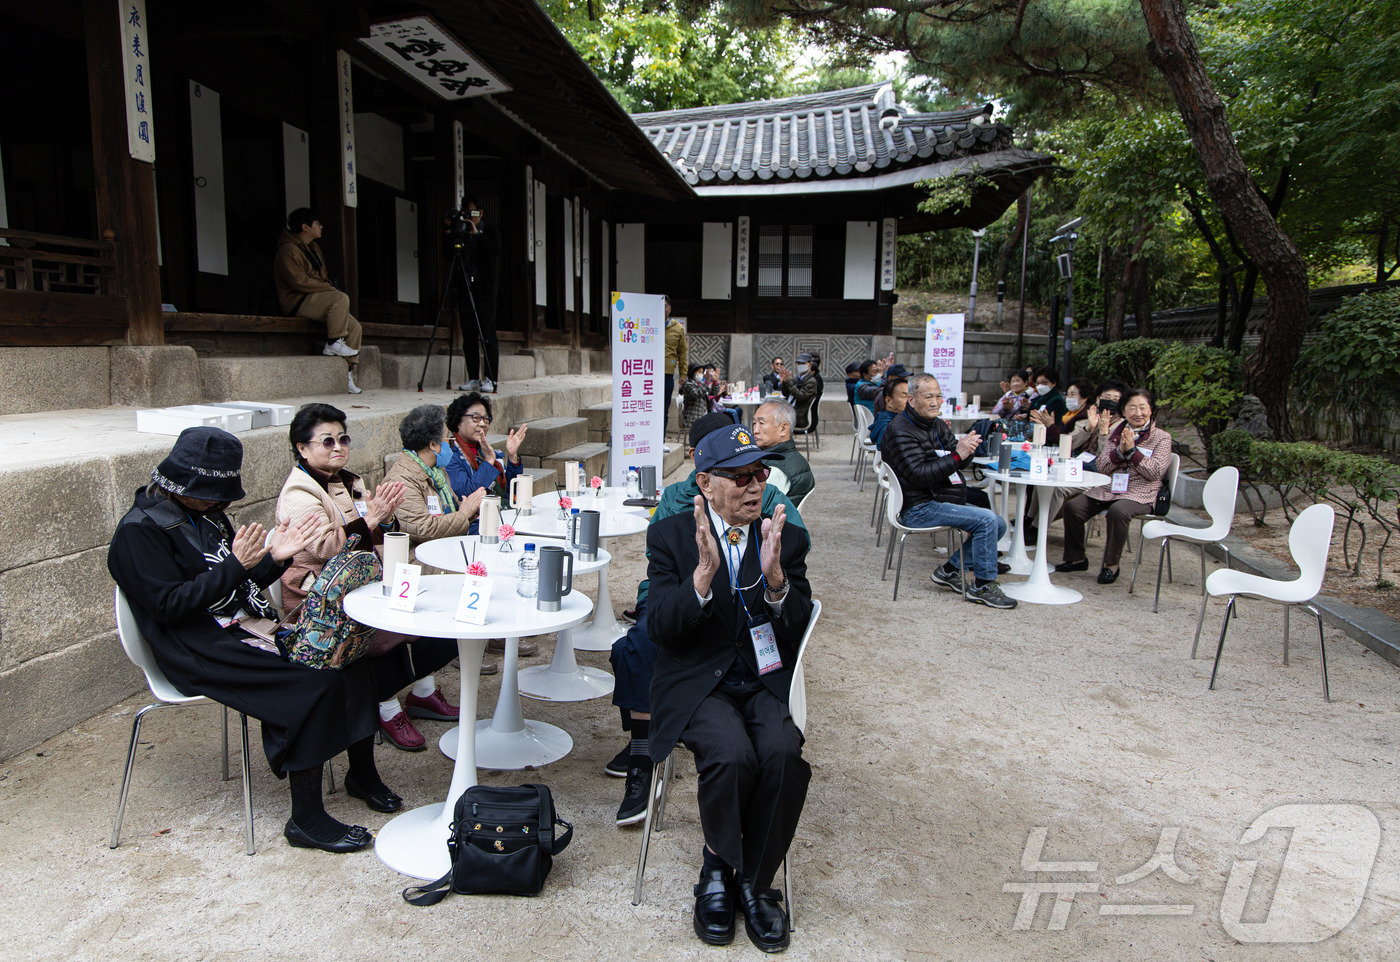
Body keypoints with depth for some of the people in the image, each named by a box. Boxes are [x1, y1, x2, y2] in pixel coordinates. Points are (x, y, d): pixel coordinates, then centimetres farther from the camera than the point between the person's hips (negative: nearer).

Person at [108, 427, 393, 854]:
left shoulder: (207, 514, 14)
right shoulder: (140, 530, -10)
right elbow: (169, 604, -17)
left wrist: (275, 557, -1)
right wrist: (235, 566, -23)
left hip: (247, 628, 8)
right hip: (202, 653, -8)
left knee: (351, 657, -7)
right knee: (316, 683, -26)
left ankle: (362, 770, 8)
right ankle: (306, 820, -16)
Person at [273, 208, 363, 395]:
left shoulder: (313, 248, 20)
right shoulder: (288, 250, -10)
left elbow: (323, 275, 27)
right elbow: (299, 281, -21)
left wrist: (330, 287, 6)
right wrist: (329, 288, -19)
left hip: (315, 298, 10)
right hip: (296, 302, -10)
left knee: (355, 327, -4)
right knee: (341, 298, -32)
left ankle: (348, 373, -2)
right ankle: (334, 343, -24)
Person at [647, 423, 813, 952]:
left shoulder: (788, 539, 6)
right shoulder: (670, 536, 0)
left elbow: (798, 630, -1)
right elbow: (660, 628, -10)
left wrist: (776, 577, -20)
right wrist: (703, 572, -25)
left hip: (766, 682, 2)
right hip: (697, 683, -2)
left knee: (785, 755, -27)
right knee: (731, 756, -30)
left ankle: (754, 882, -2)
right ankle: (719, 867, 2)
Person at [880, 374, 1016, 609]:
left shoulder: (936, 425, 13)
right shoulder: (900, 431, -15)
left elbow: (959, 463, 8)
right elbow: (919, 475, -24)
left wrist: (966, 450, -16)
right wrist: (956, 455, -29)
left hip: (942, 499, 10)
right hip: (919, 509, -10)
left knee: (998, 525, 5)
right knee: (986, 519, -21)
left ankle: (949, 571, 9)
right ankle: (982, 585, -9)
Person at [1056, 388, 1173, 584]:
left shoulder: (1162, 438, 2)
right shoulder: (1115, 433, 12)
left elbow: (1156, 472, -10)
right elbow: (1101, 467, 5)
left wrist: (1132, 450, -16)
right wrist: (1120, 450, -12)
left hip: (1139, 494, -5)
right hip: (1107, 489, 5)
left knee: (1117, 511, -36)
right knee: (1072, 506, -15)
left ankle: (1111, 564, -18)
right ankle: (1076, 558, 2)